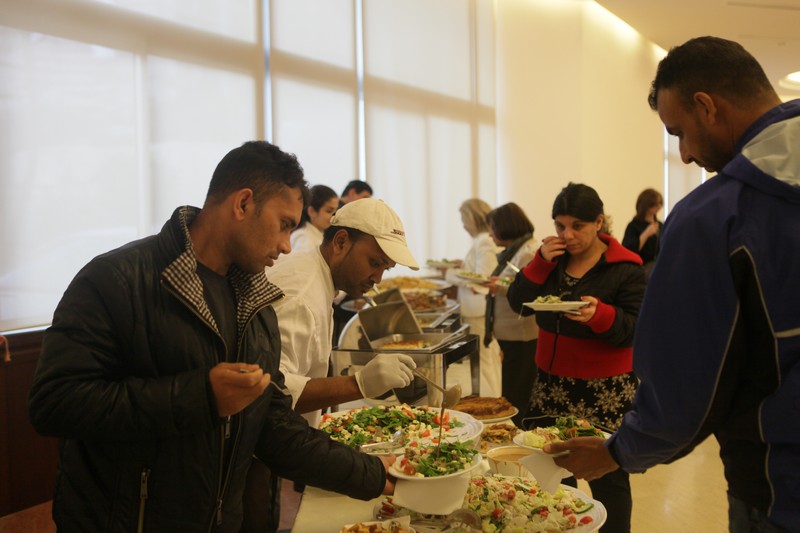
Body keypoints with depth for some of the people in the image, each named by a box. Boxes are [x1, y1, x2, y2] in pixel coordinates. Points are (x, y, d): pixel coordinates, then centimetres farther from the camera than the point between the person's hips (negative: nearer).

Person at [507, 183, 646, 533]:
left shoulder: (624, 268, -9)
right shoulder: (554, 257, 8)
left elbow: (635, 330, -13)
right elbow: (519, 303, 2)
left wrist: (600, 314, -31)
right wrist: (541, 262, -11)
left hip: (606, 391, -5)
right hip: (552, 385, 5)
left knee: (607, 479, 2)